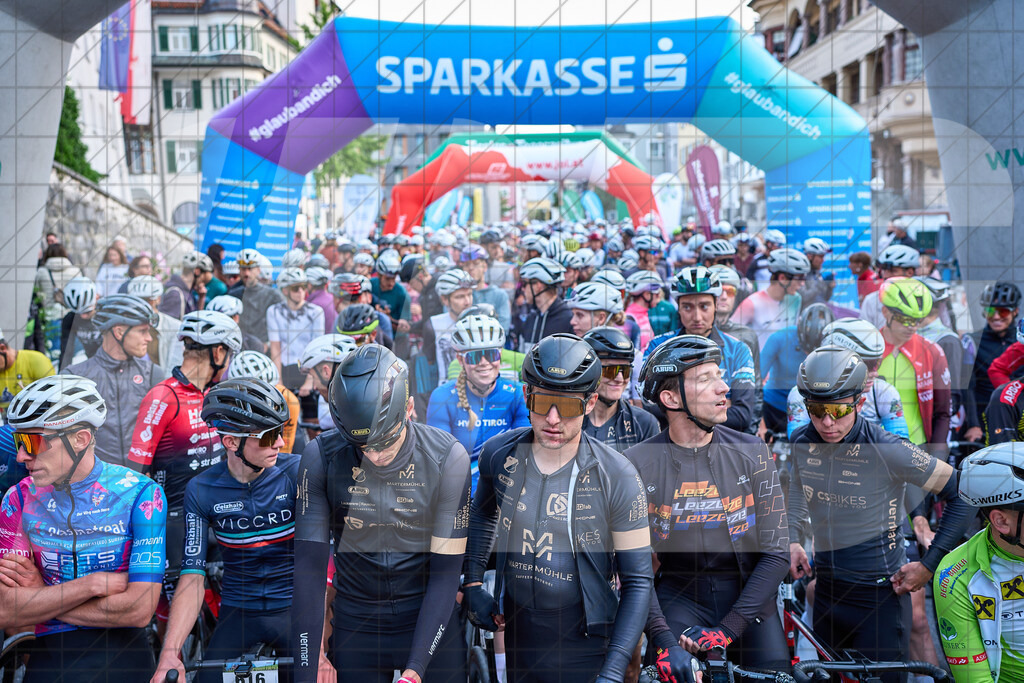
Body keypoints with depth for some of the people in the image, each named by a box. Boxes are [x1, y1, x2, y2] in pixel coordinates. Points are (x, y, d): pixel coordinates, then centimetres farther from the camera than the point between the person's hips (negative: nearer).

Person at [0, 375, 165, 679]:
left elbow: (138, 610, -12)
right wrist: (95, 583, -15)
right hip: (47, 659, 2)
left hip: (122, 654, -2)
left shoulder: (139, 494, -5)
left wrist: (40, 597, -8)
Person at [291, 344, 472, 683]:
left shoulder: (448, 458, -16)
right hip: (355, 626, 1)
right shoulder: (321, 457, -14)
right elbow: (309, 566, -12)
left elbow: (446, 572, -13)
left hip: (429, 621, 0)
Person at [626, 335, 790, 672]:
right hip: (680, 598, -2)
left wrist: (728, 629, -15)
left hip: (748, 595, 2)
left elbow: (777, 552, -6)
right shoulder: (637, 464, -7)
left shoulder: (752, 452, -4)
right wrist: (663, 638, -22)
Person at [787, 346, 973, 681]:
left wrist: (928, 565, -13)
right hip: (827, 591, 5)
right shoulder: (801, 441, -5)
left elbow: (961, 494, -14)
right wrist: (793, 540, 7)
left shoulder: (887, 450, -21)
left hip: (880, 595, -5)